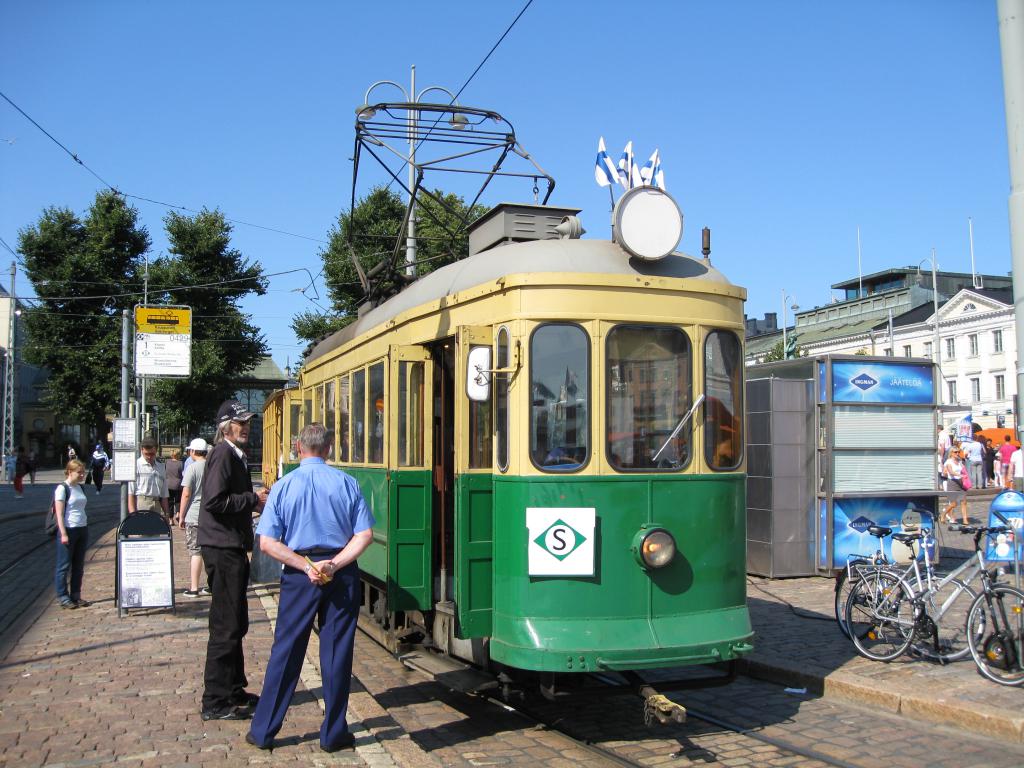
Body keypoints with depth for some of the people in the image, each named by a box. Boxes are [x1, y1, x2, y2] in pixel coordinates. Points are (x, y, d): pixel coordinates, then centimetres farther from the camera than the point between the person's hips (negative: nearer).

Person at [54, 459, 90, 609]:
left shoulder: (80, 488, 12)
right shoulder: (62, 488, -9)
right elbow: (59, 513, -13)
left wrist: (86, 528, 16)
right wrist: (63, 534, -17)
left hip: (82, 529, 7)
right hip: (68, 529, -7)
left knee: (79, 565, 10)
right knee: (64, 566, 1)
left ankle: (76, 596, 17)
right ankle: (63, 597, 8)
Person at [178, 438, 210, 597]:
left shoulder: (192, 468, -10)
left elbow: (186, 494, -12)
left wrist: (181, 516, -4)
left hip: (194, 516, -5)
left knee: (195, 551, -1)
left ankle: (194, 588, 1)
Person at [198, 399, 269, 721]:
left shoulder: (234, 455, 17)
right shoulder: (223, 454, -13)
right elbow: (215, 501, -23)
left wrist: (255, 501, 6)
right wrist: (253, 500, -15)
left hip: (231, 547, 10)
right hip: (222, 547, -10)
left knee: (235, 623, 17)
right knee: (226, 625, -6)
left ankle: (232, 689, 27)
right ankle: (216, 702, 1)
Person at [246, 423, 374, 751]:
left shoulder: (283, 486, -2)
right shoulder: (346, 483, -2)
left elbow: (267, 543, -8)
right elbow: (365, 535, -8)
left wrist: (306, 566, -9)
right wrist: (334, 564, -11)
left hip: (299, 576, 0)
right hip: (342, 576, 0)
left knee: (286, 650, 10)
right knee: (337, 651, 7)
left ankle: (263, 731, 19)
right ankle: (333, 733, 15)